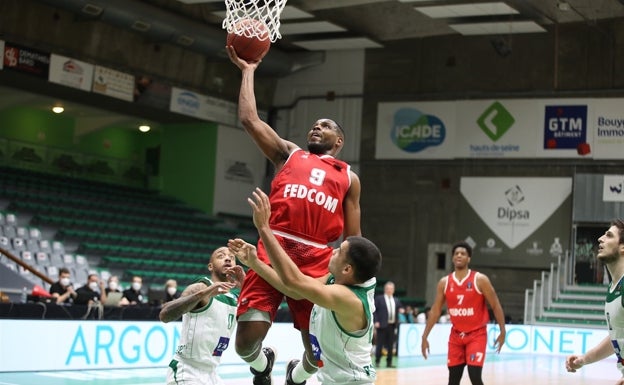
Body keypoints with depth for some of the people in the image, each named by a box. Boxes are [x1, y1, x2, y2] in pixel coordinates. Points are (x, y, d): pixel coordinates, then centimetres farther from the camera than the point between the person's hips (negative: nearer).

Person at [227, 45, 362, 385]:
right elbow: (249, 119, 11)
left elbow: (352, 236, 19)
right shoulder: (288, 154, 21)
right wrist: (248, 71, 16)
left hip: (316, 260, 1)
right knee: (246, 344, -11)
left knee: (319, 354, 0)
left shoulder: (348, 177, 21)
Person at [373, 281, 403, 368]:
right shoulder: (379, 299, 0)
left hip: (392, 325, 4)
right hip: (382, 325, -4)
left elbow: (398, 311, 19)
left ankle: (389, 363, 11)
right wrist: (376, 321, -12)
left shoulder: (396, 300, 15)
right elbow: (374, 311, -4)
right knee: (380, 344, -1)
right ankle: (377, 362, 7)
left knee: (390, 345, 5)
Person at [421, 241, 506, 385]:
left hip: (477, 334, -4)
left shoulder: (480, 280, -11)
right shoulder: (444, 283, 0)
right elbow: (435, 311, 5)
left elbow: (495, 306, -7)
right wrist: (424, 337, 1)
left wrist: (502, 331, -12)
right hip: (456, 335, 4)